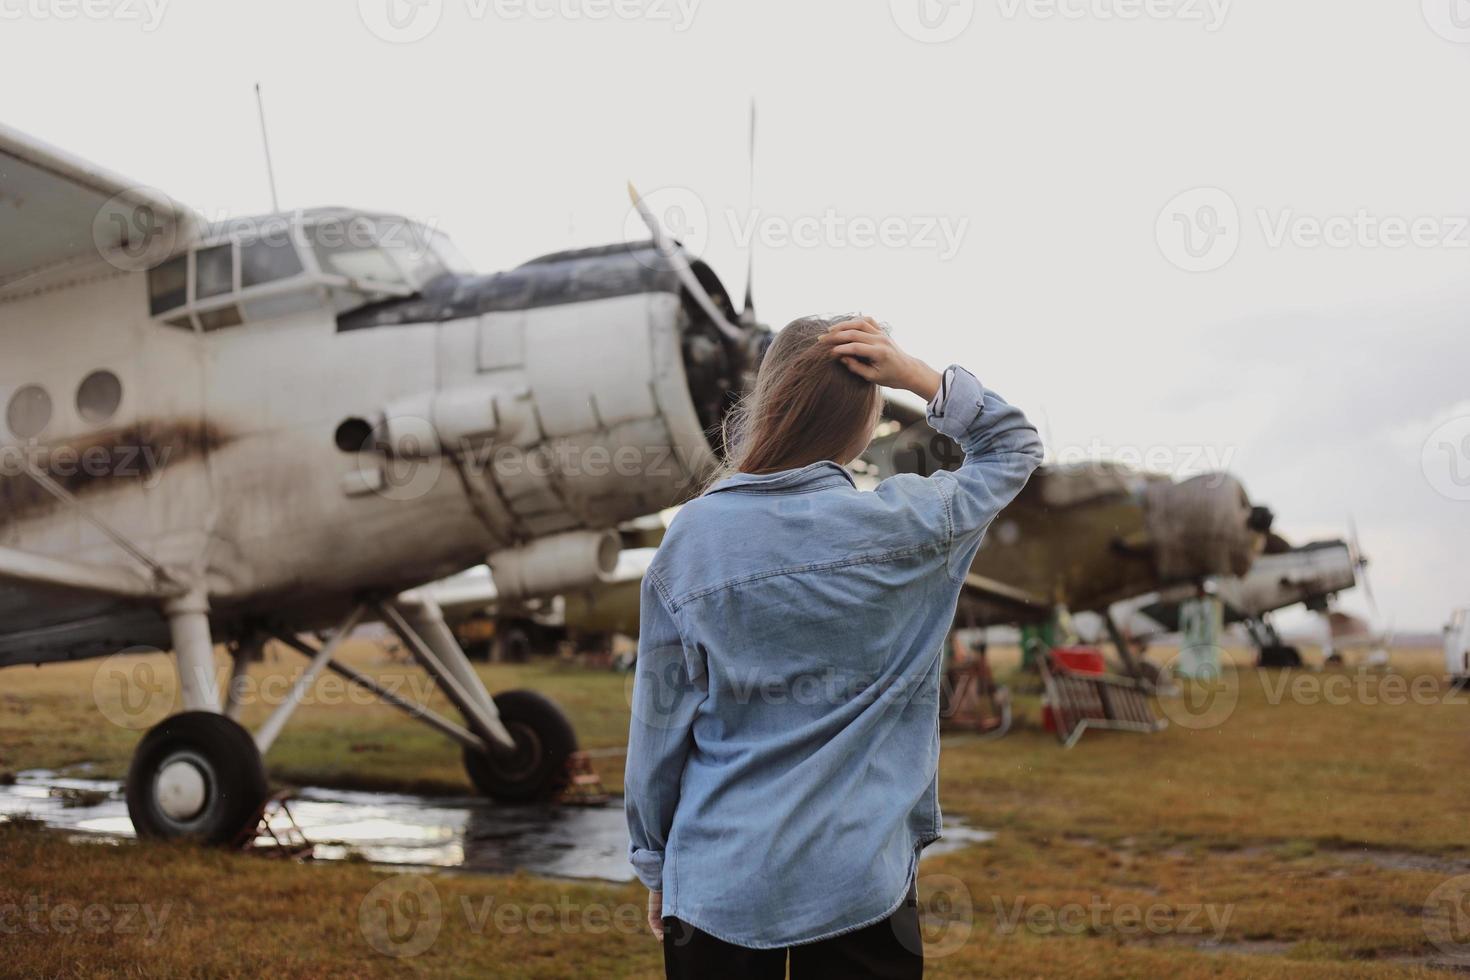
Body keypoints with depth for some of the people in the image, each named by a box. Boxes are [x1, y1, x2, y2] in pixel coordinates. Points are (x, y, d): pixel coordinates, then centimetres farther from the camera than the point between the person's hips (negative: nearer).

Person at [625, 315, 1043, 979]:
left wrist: (655, 863, 11)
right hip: (859, 881, -1)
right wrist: (920, 376, -4)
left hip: (719, 881, 1)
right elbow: (1013, 446, 9)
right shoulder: (901, 525, -10)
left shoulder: (689, 539, -7)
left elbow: (659, 722, -1)